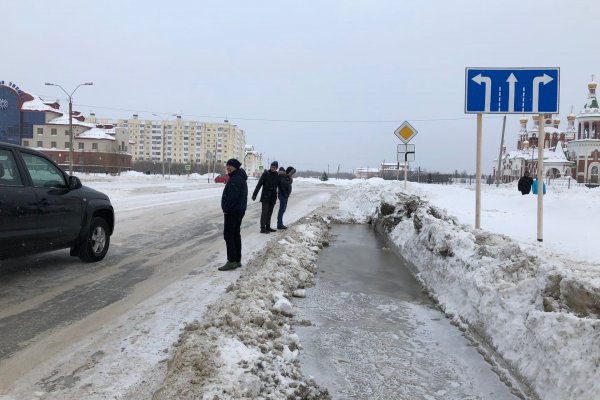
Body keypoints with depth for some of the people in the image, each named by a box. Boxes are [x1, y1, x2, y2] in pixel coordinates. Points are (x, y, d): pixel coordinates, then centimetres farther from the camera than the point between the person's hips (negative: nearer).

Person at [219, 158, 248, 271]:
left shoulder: (236, 179, -18)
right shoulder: (241, 178, 16)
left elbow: (232, 196, -24)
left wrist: (226, 209, -17)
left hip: (232, 211, -11)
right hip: (239, 211, 11)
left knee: (228, 235, -7)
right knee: (236, 234, 14)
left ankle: (232, 261, -6)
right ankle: (237, 260, 19)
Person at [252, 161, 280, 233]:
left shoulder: (277, 176, 5)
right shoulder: (266, 174, -8)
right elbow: (259, 184, -10)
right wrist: (255, 194, -14)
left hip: (273, 197, 5)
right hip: (265, 197, -5)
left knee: (270, 213, 10)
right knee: (264, 212, -7)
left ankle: (268, 227, 19)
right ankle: (262, 228, -6)